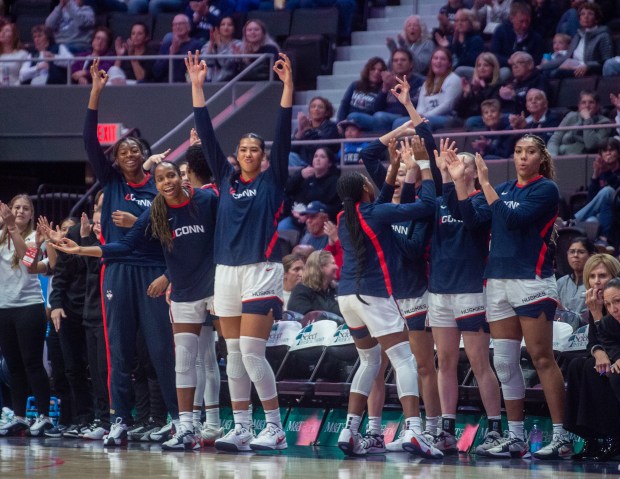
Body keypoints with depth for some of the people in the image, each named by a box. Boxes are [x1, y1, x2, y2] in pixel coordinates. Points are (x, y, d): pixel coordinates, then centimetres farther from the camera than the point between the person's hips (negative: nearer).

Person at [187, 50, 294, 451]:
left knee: (251, 352, -12)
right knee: (234, 354, 6)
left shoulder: (273, 180, 2)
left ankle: (275, 428, -4)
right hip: (226, 271, 5)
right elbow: (207, 135, 11)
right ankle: (241, 429, 10)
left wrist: (288, 86, -14)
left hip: (262, 270, -5)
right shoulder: (226, 178, 12)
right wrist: (197, 86, 7)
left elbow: (284, 134, -6)